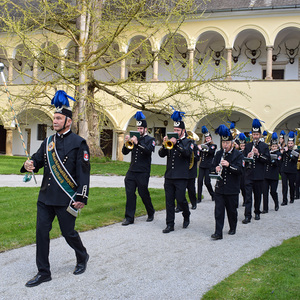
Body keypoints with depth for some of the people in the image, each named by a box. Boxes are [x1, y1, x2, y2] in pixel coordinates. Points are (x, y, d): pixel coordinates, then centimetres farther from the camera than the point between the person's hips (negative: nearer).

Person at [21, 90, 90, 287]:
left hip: (66, 199, -6)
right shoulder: (48, 142, 11)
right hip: (46, 197, 6)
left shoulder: (78, 143, -7)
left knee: (68, 232, 7)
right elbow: (38, 160, 12)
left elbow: (84, 172, -11)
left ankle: (82, 258, 36)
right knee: (42, 232, 4)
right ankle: (43, 273, 16)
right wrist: (30, 165, -13)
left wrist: (82, 197, -16)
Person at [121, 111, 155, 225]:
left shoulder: (150, 140, 2)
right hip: (131, 171, 4)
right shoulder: (134, 138, 13)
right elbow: (124, 152, 9)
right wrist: (126, 143, -10)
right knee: (130, 194, 0)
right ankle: (129, 218, 5)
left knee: (144, 194, 3)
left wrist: (137, 143, -28)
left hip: (143, 172, -4)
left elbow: (149, 150, -19)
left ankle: (151, 213, 26)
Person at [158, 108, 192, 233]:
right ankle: (170, 225, 10)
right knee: (169, 201, 4)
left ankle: (186, 216, 24)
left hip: (181, 177, -4)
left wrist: (176, 144, -26)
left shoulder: (188, 142, 2)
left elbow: (188, 153, -18)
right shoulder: (170, 141, 12)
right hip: (169, 176, 4)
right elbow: (161, 154, 3)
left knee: (180, 199, -5)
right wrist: (164, 145, -14)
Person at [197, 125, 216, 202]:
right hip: (202, 165, 4)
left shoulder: (213, 146, 3)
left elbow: (211, 151, -17)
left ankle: (213, 195, 20)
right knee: (200, 180, -6)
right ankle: (199, 198, -2)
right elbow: (200, 155, 15)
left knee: (207, 182, -5)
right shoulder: (204, 145, 17)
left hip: (209, 166, -4)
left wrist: (202, 149, -20)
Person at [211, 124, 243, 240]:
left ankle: (233, 228, 32)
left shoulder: (238, 154, -3)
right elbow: (213, 166, 13)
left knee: (232, 210, 11)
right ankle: (218, 233, -2)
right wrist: (216, 169, -10)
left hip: (232, 189, -2)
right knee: (218, 210, -4)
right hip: (219, 188, 3)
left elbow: (239, 169, -14)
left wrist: (229, 165, -29)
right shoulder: (218, 154, 10)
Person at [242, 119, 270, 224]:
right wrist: (247, 157, -11)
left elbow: (267, 159, -5)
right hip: (249, 174, 1)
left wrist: (258, 154, -19)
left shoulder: (264, 146, 2)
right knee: (248, 195, -5)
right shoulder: (247, 146, 8)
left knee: (258, 195, 11)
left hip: (259, 175, 0)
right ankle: (247, 216, -5)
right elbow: (243, 158, 12)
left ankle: (257, 212, 28)